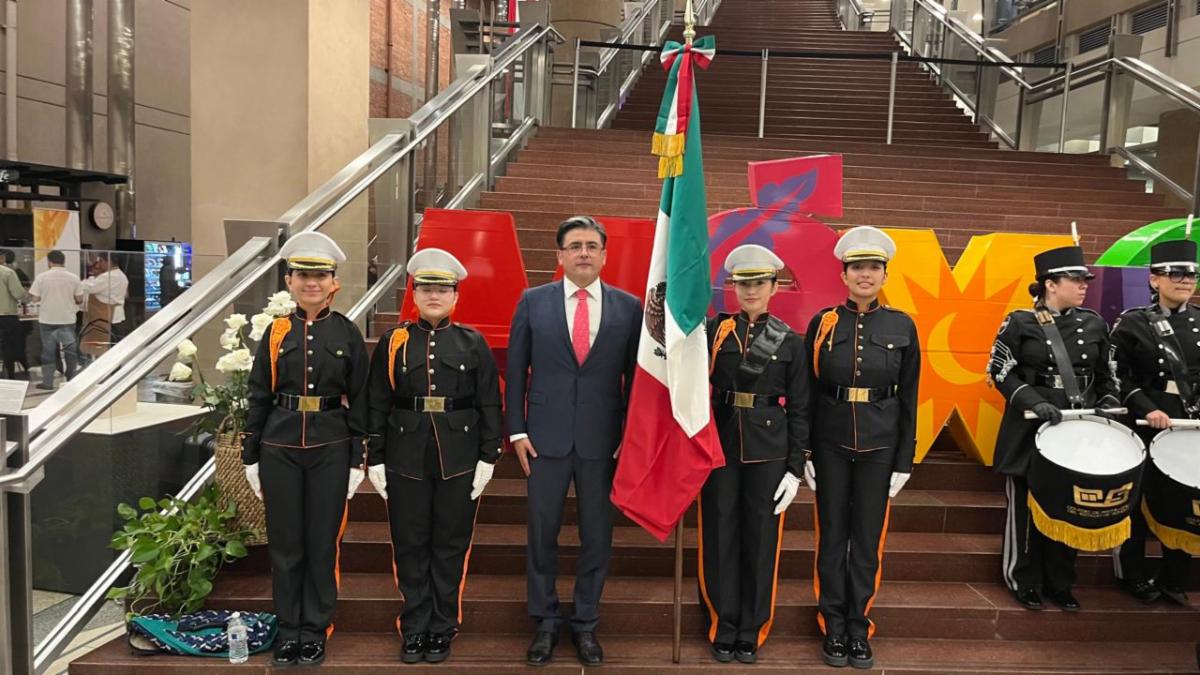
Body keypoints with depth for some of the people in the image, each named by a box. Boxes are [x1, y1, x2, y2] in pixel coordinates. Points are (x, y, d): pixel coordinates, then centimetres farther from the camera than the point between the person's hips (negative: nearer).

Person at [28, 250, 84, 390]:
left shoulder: (41, 277, -5)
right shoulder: (74, 278, -3)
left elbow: (35, 298, -4)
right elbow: (79, 299, -1)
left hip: (47, 320, 0)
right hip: (67, 319, 0)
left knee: (48, 351, 7)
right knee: (70, 350, 8)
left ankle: (47, 382, 10)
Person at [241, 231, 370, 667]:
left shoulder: (348, 334, 0)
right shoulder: (277, 332, 3)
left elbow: (359, 401, 1)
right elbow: (258, 398, 6)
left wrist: (357, 461, -2)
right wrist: (251, 457, 3)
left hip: (331, 448, -1)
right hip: (280, 447, 1)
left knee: (322, 542, 6)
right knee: (284, 542, 9)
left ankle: (315, 631, 19)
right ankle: (288, 630, 22)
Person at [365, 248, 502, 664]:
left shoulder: (473, 343, 1)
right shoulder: (393, 342, 2)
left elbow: (489, 405, 2)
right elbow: (377, 405, 4)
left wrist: (487, 458, -3)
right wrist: (375, 460, 0)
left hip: (459, 460, 0)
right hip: (406, 460, 1)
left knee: (451, 545, 8)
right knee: (410, 546, 8)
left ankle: (442, 630, 21)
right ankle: (414, 630, 21)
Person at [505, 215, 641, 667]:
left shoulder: (629, 307, 2)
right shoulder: (533, 302, 2)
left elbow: (635, 376, 4)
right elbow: (516, 370, 4)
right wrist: (517, 430, -1)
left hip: (603, 440, 0)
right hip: (547, 438, 0)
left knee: (597, 536, 9)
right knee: (542, 532, 8)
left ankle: (586, 624, 26)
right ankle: (545, 622, 26)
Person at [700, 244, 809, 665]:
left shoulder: (790, 342, 2)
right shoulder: (714, 331, 4)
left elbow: (799, 410, 2)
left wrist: (795, 469, -4)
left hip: (768, 452, 0)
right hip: (720, 447, 1)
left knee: (760, 540, 7)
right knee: (720, 538, 7)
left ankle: (752, 631, 23)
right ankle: (724, 627, 22)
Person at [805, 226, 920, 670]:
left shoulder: (902, 326, 1)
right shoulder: (823, 322, -1)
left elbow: (908, 398, 3)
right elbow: (807, 392, 2)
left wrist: (904, 460, 0)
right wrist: (804, 453, -1)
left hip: (879, 446, 0)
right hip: (830, 444, 0)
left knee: (868, 539, 7)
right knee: (832, 536, 7)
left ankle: (860, 629, 21)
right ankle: (834, 628, 20)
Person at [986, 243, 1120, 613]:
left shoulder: (1093, 324, 6)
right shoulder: (1020, 323, -7)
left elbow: (1105, 375, 14)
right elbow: (1001, 371, -7)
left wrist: (1109, 402, -4)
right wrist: (1033, 402, -19)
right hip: (1030, 430, -4)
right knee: (1027, 507, 5)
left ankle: (1060, 583, 23)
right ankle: (1024, 581, 19)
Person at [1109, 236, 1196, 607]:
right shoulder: (1132, 323, -4)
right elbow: (1117, 377, -8)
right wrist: (1147, 409, -18)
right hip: (1144, 428, -3)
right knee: (1137, 503, 7)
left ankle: (1174, 580, 22)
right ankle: (1135, 577, 22)